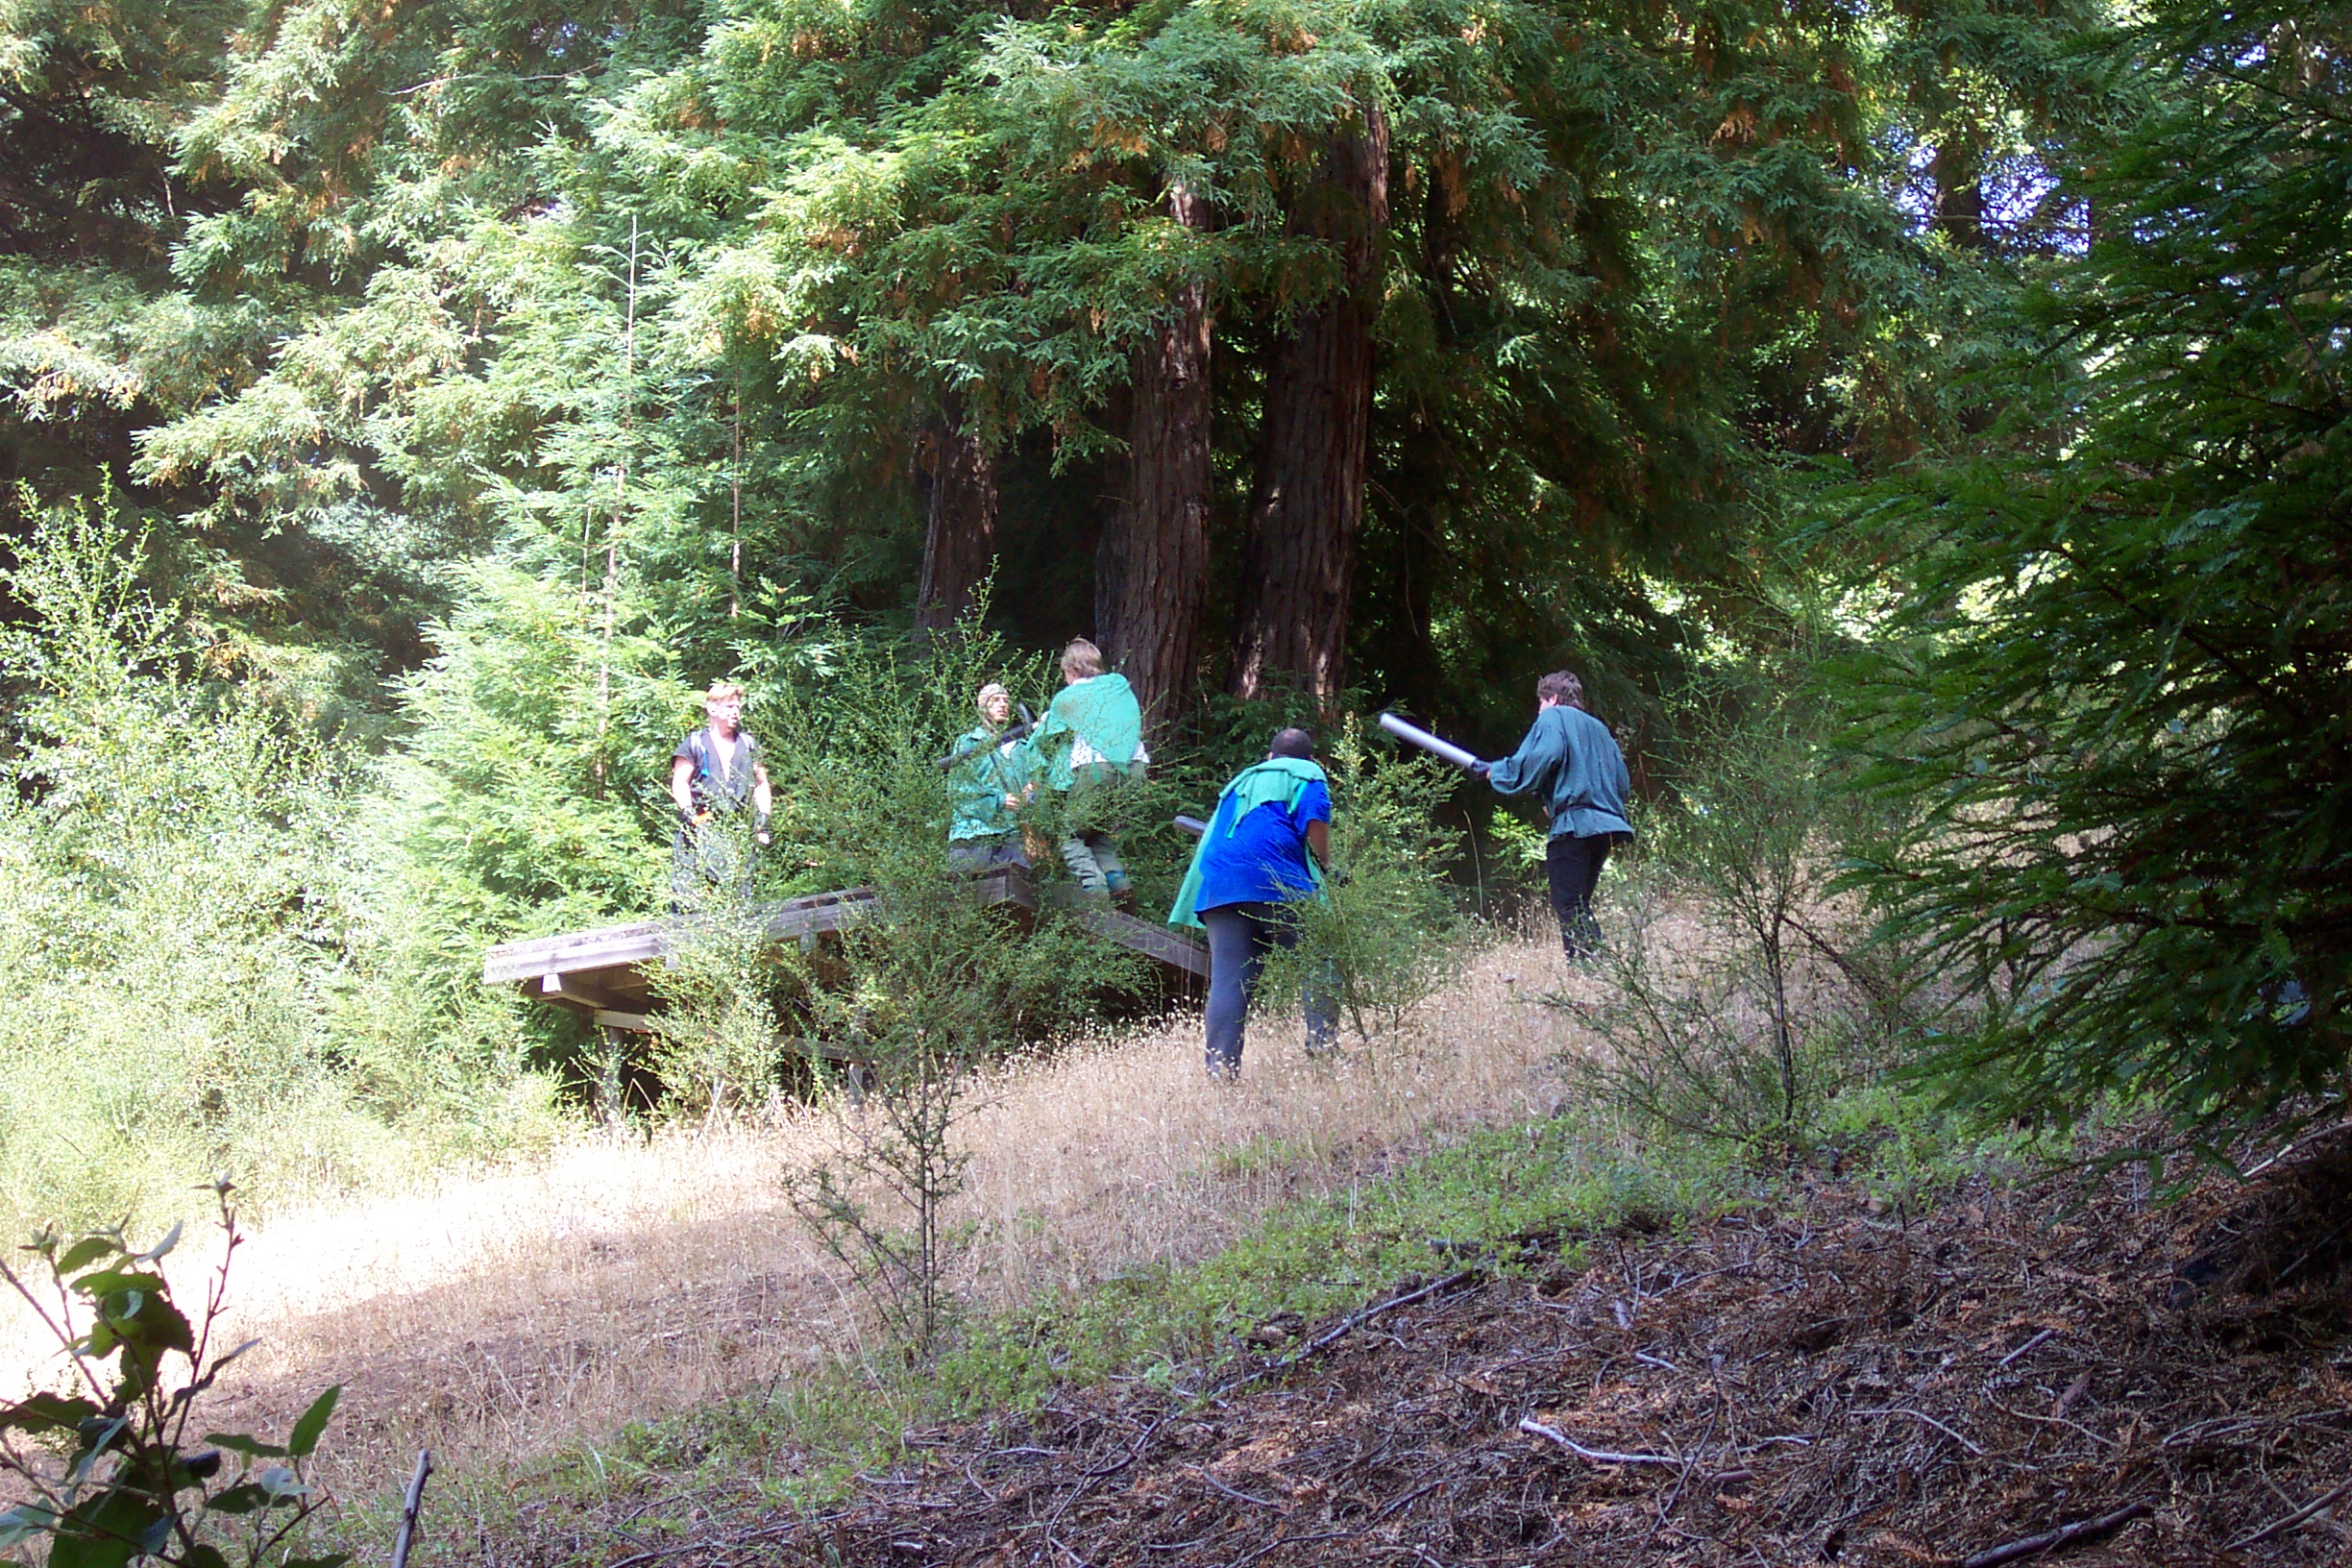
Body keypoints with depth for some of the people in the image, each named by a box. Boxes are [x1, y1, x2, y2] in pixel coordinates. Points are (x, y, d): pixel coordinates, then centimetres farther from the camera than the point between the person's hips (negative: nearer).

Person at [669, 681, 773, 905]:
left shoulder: (748, 745, 17)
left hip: (738, 833, 4)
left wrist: (762, 818, 9)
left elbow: (761, 785, 21)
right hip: (700, 831, -4)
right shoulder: (695, 744, 5)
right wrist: (688, 813, -13)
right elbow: (679, 783, 1)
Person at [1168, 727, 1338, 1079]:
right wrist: (1325, 866, 11)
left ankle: (1220, 1067, -8)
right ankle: (1322, 1040, -13)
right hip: (1277, 881, -5)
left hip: (1216, 885, 5)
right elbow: (1316, 823, -3)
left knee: (1227, 980, -1)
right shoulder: (1307, 775, 15)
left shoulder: (1243, 779, 33)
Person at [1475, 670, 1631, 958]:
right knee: (1580, 907, 14)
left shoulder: (1553, 718, 5)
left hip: (1574, 824, -8)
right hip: (1605, 824, 8)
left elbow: (1543, 757, -14)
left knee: (1569, 907, -12)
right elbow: (1622, 781, 23)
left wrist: (1496, 771, -1)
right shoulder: (1598, 728, 28)